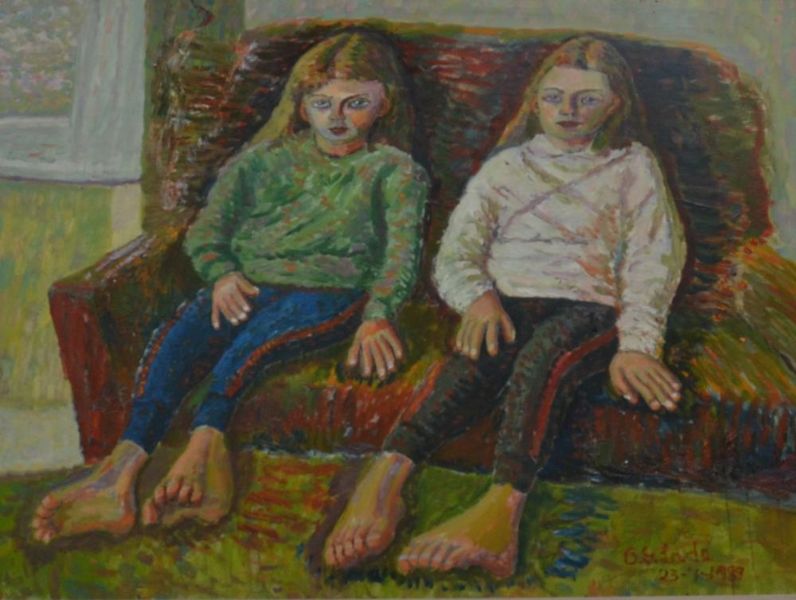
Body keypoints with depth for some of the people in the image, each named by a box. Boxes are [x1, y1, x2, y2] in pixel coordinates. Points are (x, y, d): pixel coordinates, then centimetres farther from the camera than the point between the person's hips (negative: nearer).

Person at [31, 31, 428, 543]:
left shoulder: (395, 171, 14)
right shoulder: (266, 159, 22)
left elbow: (402, 251, -1)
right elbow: (206, 230, 16)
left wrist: (377, 315, -19)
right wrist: (222, 274, -6)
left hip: (328, 291, -3)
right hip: (247, 285, 3)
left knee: (256, 336, -35)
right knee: (180, 335, -27)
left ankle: (199, 449, -49)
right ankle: (122, 471, -41)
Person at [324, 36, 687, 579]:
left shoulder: (633, 167, 20)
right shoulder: (505, 167, 23)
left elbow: (654, 261, 5)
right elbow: (455, 253, 11)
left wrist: (637, 344, -14)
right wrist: (479, 296, -13)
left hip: (585, 303, -1)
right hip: (505, 301, 2)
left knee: (544, 346, -37)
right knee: (486, 351, -35)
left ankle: (501, 506, -60)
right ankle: (387, 477, -57)